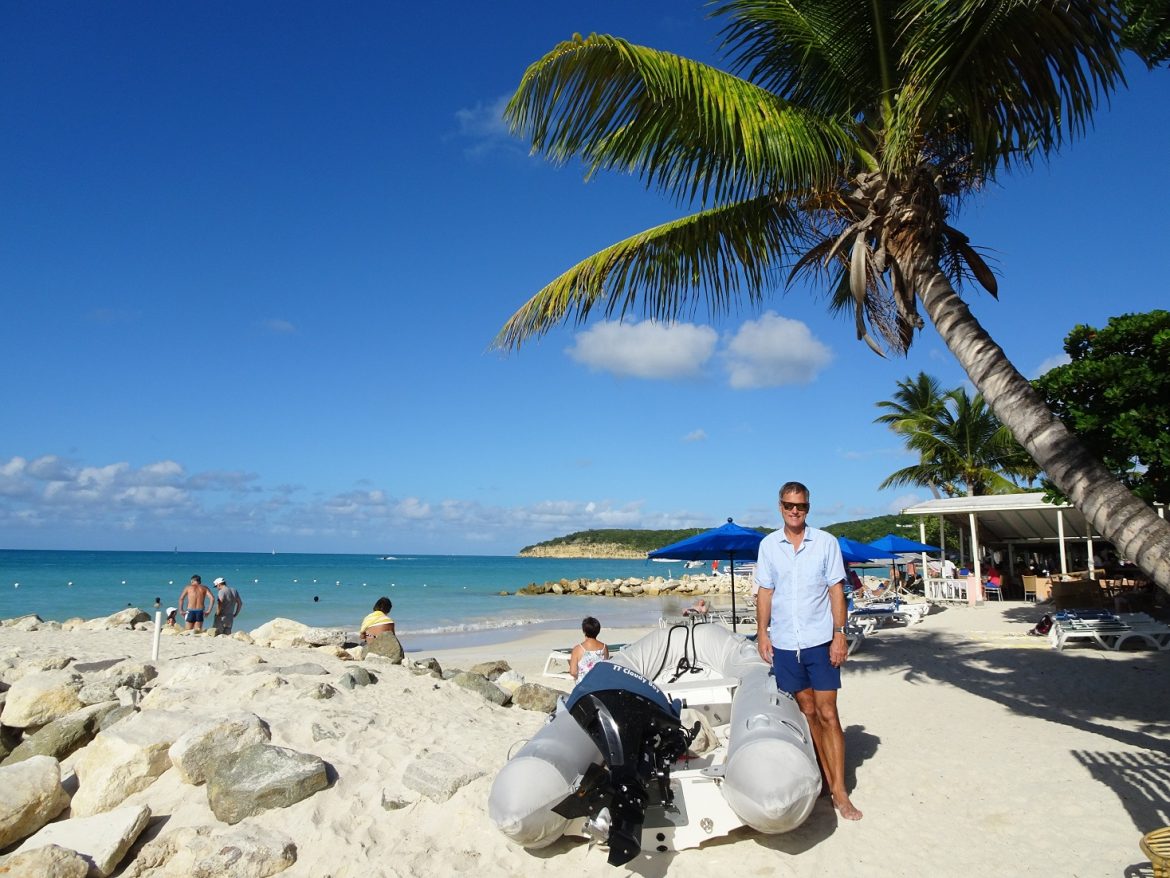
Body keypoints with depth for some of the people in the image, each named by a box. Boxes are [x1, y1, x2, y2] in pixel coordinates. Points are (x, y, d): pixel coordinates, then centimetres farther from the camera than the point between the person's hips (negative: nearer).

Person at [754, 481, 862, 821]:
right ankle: (828, 779, 20)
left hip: (820, 641, -2)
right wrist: (762, 632, 1)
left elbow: (837, 591, 0)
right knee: (807, 712, 9)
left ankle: (839, 791, 4)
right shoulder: (768, 545, 5)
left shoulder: (826, 542, 0)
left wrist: (839, 634, -7)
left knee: (827, 714, -3)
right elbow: (765, 592, 8)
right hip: (783, 643, 2)